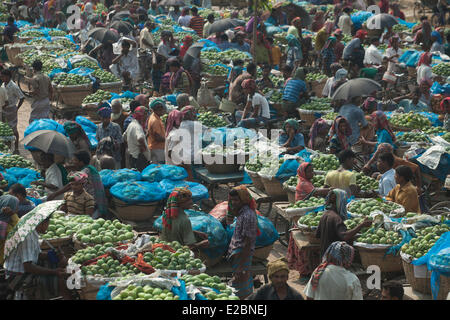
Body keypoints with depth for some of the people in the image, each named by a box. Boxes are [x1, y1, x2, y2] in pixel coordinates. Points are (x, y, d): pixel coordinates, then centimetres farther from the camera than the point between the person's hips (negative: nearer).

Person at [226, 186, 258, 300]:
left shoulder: (248, 216, -24)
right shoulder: (241, 212, 5)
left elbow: (248, 243, -24)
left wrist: (241, 266, -23)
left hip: (243, 254, -10)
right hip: (237, 252, 10)